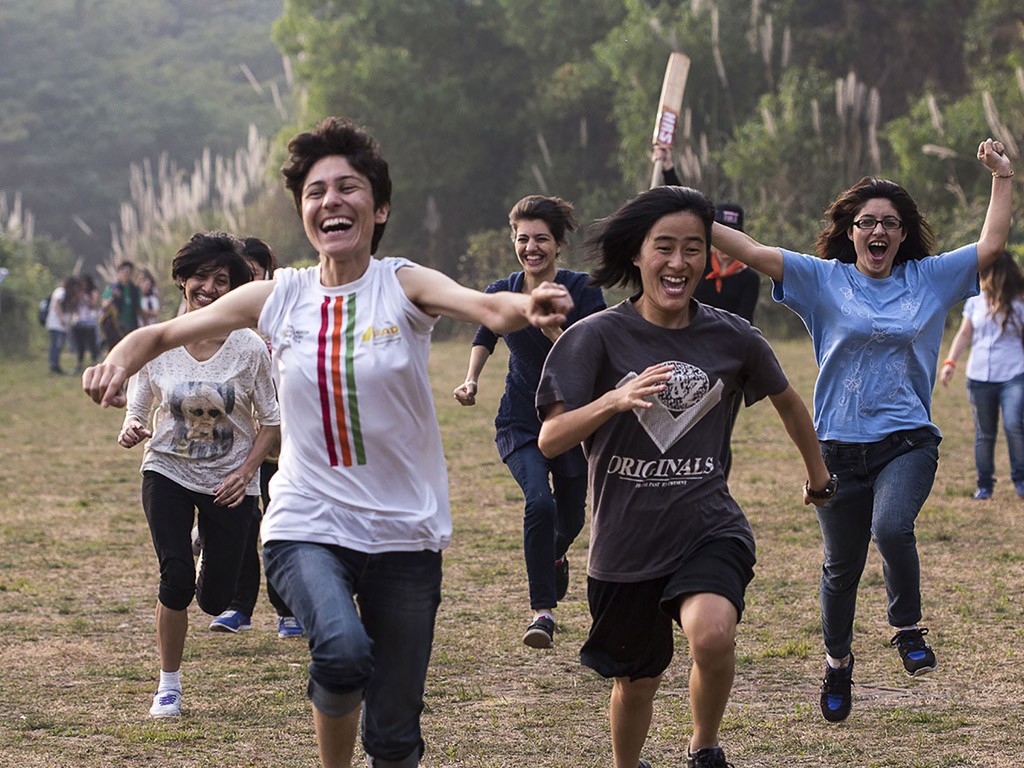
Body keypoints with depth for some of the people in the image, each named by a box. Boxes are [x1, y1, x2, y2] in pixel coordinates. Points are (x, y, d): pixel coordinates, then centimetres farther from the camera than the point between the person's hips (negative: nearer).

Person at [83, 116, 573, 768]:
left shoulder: (404, 286, -7)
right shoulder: (277, 298, 1)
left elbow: (487, 308, -27)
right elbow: (165, 333, 9)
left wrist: (528, 309, -50)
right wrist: (119, 364, -13)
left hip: (404, 532, 0)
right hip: (307, 524, 0)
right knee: (343, 648, -30)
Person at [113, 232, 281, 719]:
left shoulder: (249, 349, -10)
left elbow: (270, 421, -1)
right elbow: (138, 409, 4)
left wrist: (245, 471, -13)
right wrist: (131, 430, -19)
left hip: (230, 483, 0)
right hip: (168, 473, 0)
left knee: (214, 600, 2)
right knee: (176, 578, -17)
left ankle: (212, 549, 42)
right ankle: (168, 683, 3)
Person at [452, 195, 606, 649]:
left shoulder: (582, 290, -11)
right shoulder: (501, 294, -3)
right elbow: (484, 336, 18)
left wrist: (551, 326, -34)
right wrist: (471, 379, 3)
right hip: (521, 421, 0)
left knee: (571, 517, 14)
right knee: (539, 501, -24)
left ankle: (555, 557, 53)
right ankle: (543, 611, -17)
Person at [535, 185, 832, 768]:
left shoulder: (733, 339, -1)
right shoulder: (598, 337, -8)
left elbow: (786, 399, 20)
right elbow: (550, 439, -17)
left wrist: (818, 475, 34)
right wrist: (615, 401, -35)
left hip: (709, 527, 0)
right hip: (625, 540, 0)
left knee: (713, 634, -29)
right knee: (636, 682, 12)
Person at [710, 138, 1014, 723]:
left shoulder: (930, 279, 7)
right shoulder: (822, 279, 2)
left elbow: (992, 246, 7)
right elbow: (752, 252, -5)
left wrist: (1003, 178, 5)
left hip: (908, 440, -1)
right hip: (840, 447, 1)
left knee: (892, 527, -29)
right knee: (842, 564, 9)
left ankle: (908, 627, -4)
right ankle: (838, 661, 32)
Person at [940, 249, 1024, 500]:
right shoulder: (974, 301, 6)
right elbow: (965, 334, 12)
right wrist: (950, 361, 1)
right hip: (979, 376, 3)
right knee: (984, 433, 7)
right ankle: (985, 485, 17)